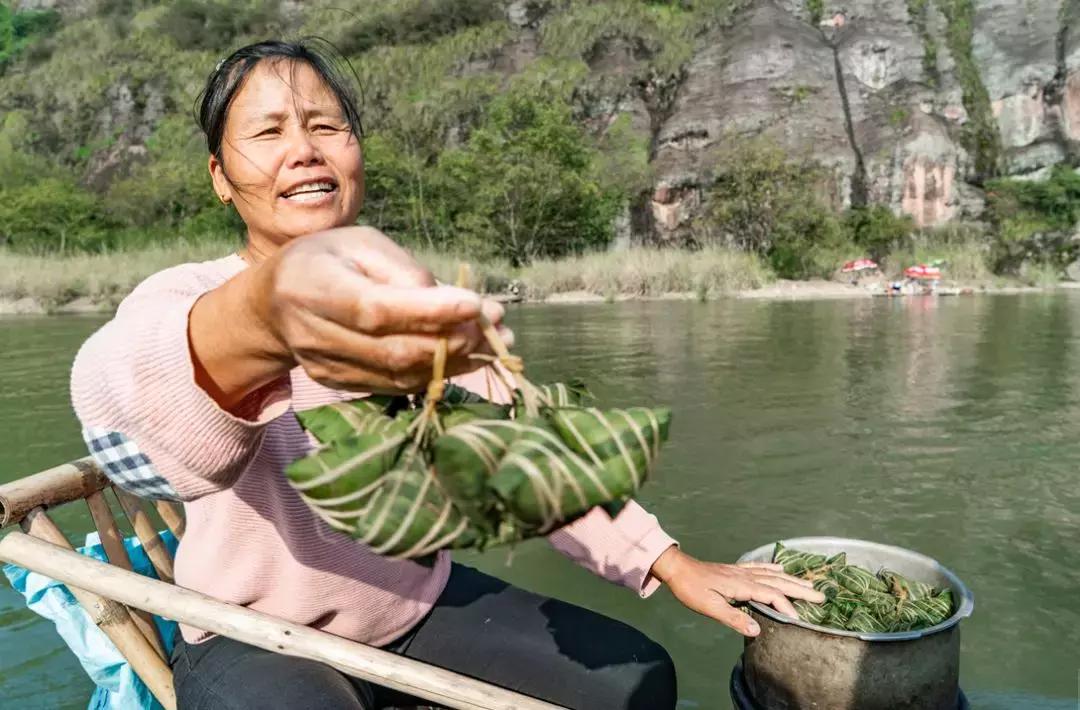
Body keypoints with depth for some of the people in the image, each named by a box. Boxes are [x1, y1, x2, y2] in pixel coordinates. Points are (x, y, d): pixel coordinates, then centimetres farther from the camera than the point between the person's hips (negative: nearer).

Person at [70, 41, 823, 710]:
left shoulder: (410, 297, -1)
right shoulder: (183, 296, -15)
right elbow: (132, 416, -39)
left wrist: (670, 562, -11)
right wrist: (257, 322, -63)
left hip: (420, 606, 4)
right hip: (256, 641, -4)